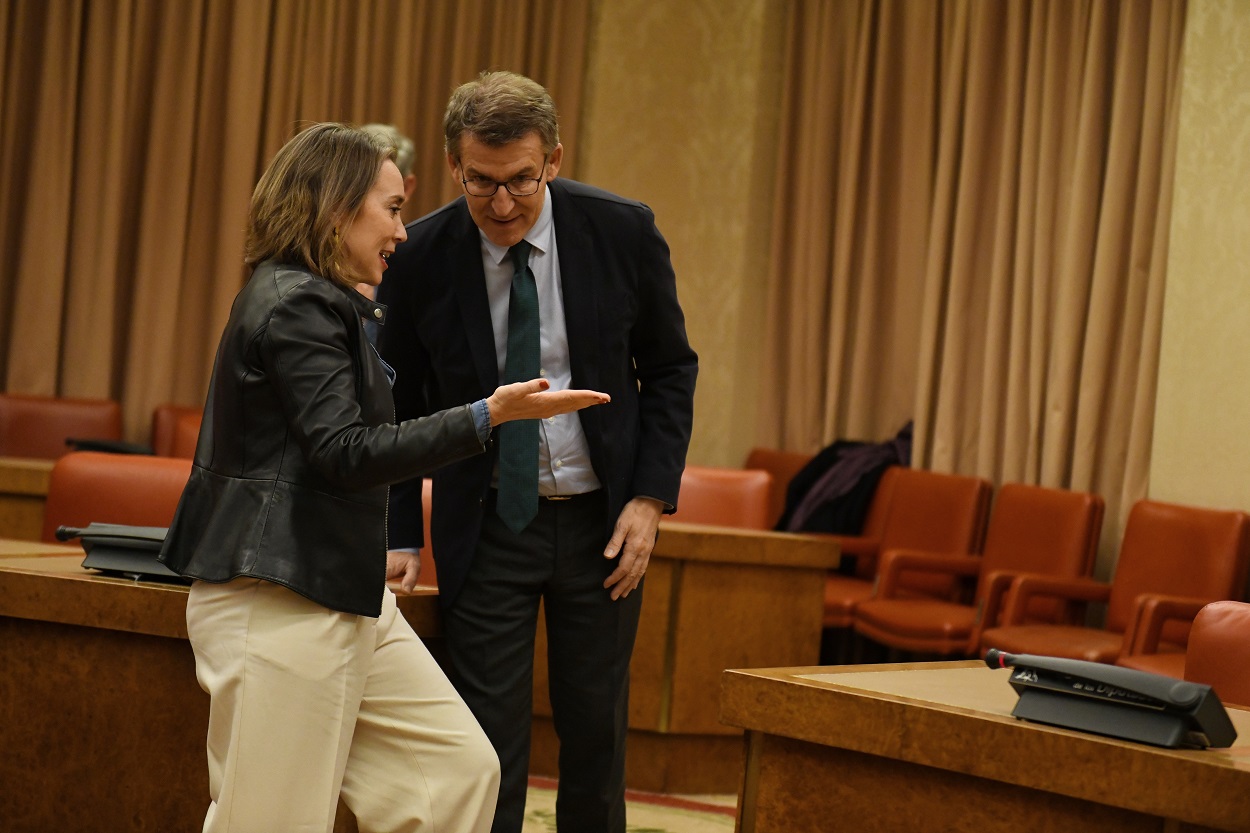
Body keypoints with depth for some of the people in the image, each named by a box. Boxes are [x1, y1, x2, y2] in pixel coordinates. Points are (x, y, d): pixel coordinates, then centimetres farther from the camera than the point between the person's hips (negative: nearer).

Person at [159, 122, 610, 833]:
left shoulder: (315, 302, 18)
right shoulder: (299, 306, -13)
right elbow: (344, 455, -22)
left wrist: (369, 554, 22)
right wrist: (489, 416, -25)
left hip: (341, 594, 10)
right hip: (282, 605, -10)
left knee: (462, 768, 4)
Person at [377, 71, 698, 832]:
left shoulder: (623, 231, -9)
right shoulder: (419, 257, -11)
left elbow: (669, 369, 2)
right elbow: (399, 408, 1)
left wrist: (651, 497, -7)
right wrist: (401, 540, -7)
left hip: (603, 519, 1)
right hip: (487, 523, -1)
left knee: (596, 733, 10)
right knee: (486, 741, -2)